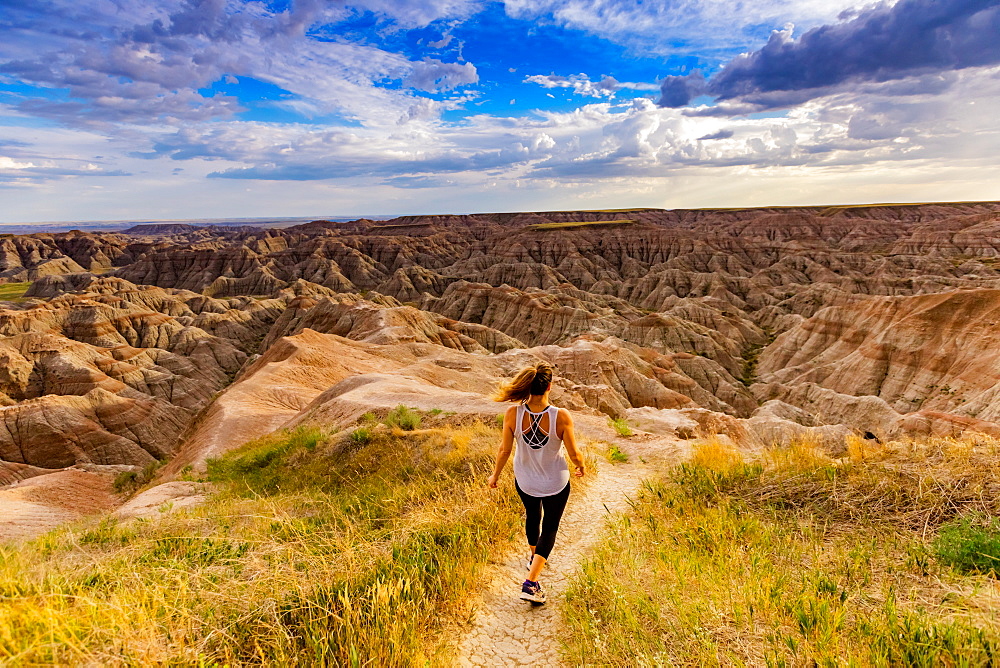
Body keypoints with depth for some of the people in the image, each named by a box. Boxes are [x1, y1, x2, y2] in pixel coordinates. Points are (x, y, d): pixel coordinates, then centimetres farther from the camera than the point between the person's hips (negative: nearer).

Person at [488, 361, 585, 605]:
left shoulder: (513, 413, -23)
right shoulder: (561, 416, -28)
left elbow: (504, 450, -13)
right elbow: (574, 454, -17)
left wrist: (496, 475, 5)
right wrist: (581, 467, 7)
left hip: (525, 482, 3)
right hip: (556, 483, -3)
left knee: (532, 516, 31)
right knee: (549, 529, 17)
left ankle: (534, 557, 56)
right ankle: (531, 583, 8)